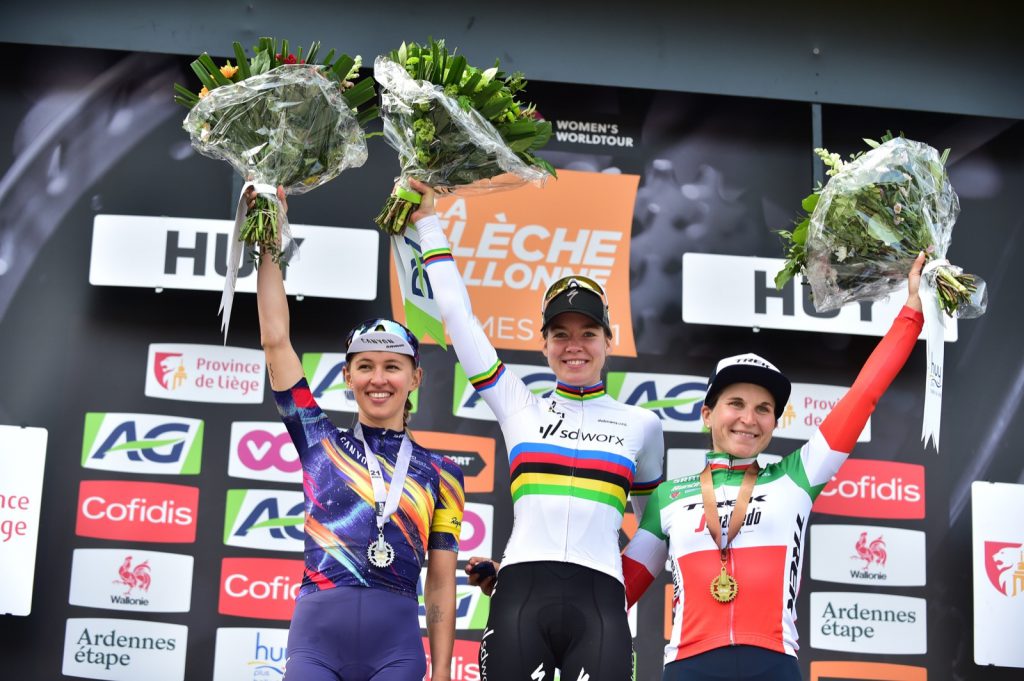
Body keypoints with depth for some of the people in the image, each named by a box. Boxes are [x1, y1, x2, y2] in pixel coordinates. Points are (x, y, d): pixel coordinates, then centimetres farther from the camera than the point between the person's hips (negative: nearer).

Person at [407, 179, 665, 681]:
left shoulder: (642, 424, 13)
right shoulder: (519, 407, 13)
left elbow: (654, 519, 29)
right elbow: (456, 312, 15)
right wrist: (429, 224, 20)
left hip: (598, 605, 0)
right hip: (520, 596, 0)